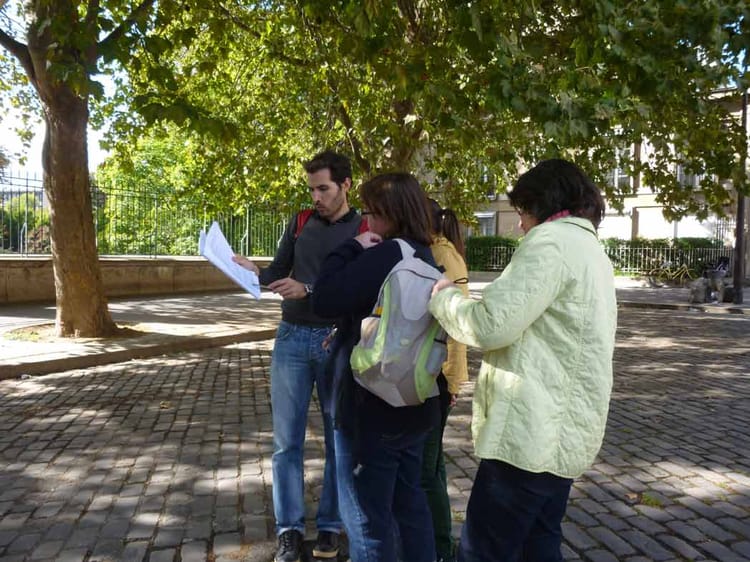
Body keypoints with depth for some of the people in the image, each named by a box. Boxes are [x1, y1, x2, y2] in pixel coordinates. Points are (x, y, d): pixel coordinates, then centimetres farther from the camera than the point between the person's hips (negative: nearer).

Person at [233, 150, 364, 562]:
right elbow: (279, 273, 10)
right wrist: (253, 271, -10)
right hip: (292, 337, 3)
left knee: (339, 439, 7)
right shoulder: (300, 223, 8)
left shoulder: (364, 230, -3)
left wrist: (308, 290, -23)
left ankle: (330, 526, 22)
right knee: (286, 440, 5)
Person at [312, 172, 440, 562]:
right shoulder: (424, 257, 8)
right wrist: (347, 333, 8)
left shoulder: (385, 255, -21)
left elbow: (324, 301, -22)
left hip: (373, 407, -9)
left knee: (367, 517, 6)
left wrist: (352, 249, -12)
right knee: (409, 501, 22)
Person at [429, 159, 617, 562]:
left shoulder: (551, 239, -13)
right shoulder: (589, 246, 19)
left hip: (534, 432, -10)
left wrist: (444, 298, -3)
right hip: (563, 430, 10)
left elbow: (493, 325, -20)